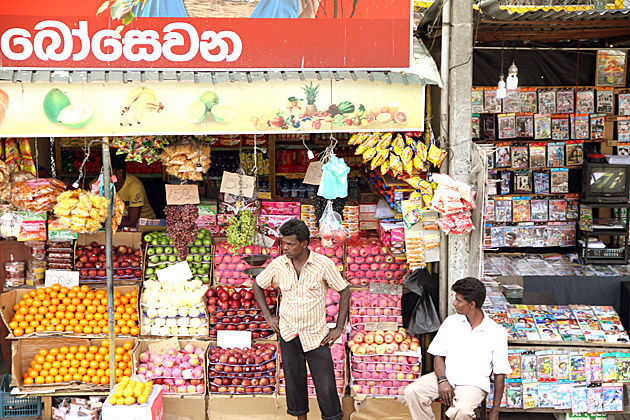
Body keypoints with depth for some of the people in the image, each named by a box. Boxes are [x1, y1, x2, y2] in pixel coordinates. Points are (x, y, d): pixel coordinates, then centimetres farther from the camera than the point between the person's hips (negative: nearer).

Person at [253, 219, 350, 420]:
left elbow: (344, 291, -2)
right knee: (294, 383, 12)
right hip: (288, 335, 2)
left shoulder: (323, 264, -12)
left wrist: (339, 328, -4)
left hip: (316, 336, -2)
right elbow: (258, 285, 13)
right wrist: (268, 316, 6)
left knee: (326, 387, 0)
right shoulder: (278, 265, -5)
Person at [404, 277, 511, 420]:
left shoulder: (497, 332, -2)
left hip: (473, 383, -4)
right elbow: (438, 355, 7)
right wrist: (442, 380, -13)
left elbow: (500, 373, 1)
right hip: (446, 376, 4)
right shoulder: (451, 322, 8)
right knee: (412, 391, -22)